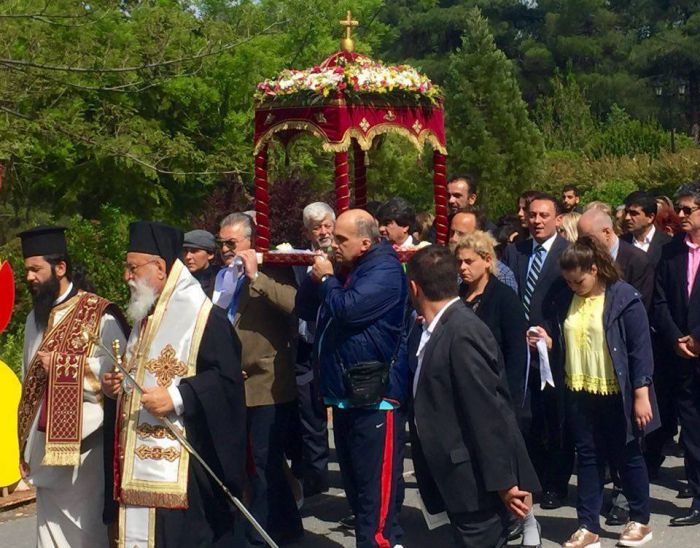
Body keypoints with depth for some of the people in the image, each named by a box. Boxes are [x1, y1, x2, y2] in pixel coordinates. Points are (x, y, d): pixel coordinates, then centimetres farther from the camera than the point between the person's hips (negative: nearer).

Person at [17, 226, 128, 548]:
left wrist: (61, 363, -13)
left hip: (85, 446, -6)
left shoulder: (101, 316, -7)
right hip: (44, 445, 6)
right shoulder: (36, 318, 15)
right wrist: (25, 443, 16)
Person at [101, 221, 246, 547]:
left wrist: (176, 397, -24)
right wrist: (115, 386, 9)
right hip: (139, 459, 9)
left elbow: (225, 379, -18)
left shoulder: (203, 317, -11)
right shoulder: (144, 317, 18)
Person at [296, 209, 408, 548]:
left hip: (374, 394, -9)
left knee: (374, 485, -8)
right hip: (343, 391, 9)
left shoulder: (384, 269, -11)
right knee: (353, 480, 16)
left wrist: (327, 279, -7)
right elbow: (305, 310, 16)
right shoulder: (342, 268, 15)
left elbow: (348, 309, -25)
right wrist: (315, 278, -1)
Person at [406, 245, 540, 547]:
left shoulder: (463, 333, -20)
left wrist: (503, 482, -21)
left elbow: (489, 413, -22)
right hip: (455, 477, 9)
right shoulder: (430, 330, 8)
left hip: (477, 481, -9)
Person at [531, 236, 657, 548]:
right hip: (579, 394, 5)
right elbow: (560, 346, 16)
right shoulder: (564, 301, 5)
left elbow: (640, 347, -13)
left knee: (626, 456, 9)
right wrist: (547, 342, -7)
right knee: (587, 458, 10)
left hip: (616, 394, -5)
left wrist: (641, 394, -16)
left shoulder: (624, 297, -12)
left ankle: (640, 521, 26)